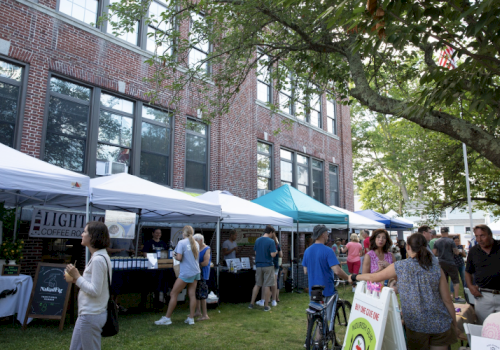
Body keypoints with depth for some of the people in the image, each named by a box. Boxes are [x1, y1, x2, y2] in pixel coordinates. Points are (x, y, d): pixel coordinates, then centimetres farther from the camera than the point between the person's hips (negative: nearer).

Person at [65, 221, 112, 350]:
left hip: (91, 316, -10)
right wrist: (76, 280, 5)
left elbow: (95, 291, -22)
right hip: (87, 314, 10)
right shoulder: (100, 256, 10)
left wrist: (77, 277, -15)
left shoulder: (98, 260, -21)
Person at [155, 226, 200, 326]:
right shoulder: (195, 243, 8)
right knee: (192, 294, 8)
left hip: (186, 273, -7)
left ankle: (167, 318, 8)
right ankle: (191, 318, 11)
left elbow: (179, 258, -19)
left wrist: (175, 256, 3)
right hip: (196, 272, 7)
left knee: (173, 294, 3)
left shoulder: (181, 242, -12)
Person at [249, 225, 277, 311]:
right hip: (268, 265, -5)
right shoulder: (271, 241, -13)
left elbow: (255, 253, 11)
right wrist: (276, 252, 3)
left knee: (257, 284, 15)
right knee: (267, 285, 3)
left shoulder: (257, 240, 5)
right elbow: (273, 254, -17)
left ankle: (251, 303, 17)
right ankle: (266, 306, 9)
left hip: (259, 265, 5)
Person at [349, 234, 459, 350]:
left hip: (416, 325, -1)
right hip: (441, 325, 2)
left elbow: (374, 277, 4)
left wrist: (354, 277, 20)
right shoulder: (436, 268, -4)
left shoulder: (399, 267, -7)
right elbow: (447, 300, -1)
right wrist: (455, 325, 13)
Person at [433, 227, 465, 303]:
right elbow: (456, 252, -10)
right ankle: (456, 297, 1)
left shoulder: (437, 242, 3)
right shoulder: (450, 241, -10)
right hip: (450, 263, -5)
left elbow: (434, 253, 3)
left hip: (441, 263, 5)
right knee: (456, 281, 4)